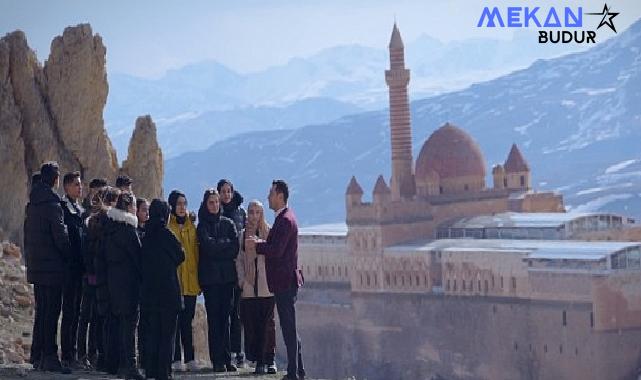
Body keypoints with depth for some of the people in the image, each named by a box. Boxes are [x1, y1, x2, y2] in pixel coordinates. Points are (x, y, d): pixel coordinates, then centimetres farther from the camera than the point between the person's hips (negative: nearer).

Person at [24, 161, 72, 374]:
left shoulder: (32, 204, 11)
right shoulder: (52, 205, -15)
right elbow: (60, 236, -17)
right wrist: (69, 257, -5)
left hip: (36, 267, 8)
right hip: (53, 267, -8)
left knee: (42, 312, 14)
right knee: (51, 314, -6)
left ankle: (39, 355, 18)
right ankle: (49, 357, -7)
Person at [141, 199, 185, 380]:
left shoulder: (146, 235, 6)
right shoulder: (165, 235, -12)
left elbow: (143, 262, 12)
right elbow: (180, 256, 0)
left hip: (149, 290, 6)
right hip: (168, 290, -6)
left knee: (152, 332, 11)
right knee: (167, 333, -2)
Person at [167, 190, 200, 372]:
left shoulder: (191, 226, 14)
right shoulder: (167, 225, -1)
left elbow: (196, 251, 14)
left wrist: (198, 276, 8)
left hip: (190, 281, 4)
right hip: (172, 280, -4)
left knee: (187, 321, 7)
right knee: (174, 320, -2)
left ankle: (189, 358, 9)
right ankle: (175, 359, 0)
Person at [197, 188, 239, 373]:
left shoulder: (228, 223, 13)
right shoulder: (202, 225, 5)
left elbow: (235, 249, 1)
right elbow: (208, 245, -12)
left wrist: (217, 246, -7)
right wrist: (226, 243, -1)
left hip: (227, 275, 3)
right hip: (210, 277, -3)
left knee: (225, 318, 2)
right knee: (214, 319, -4)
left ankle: (226, 359, 3)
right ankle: (217, 360, -5)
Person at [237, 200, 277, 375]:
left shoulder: (269, 233, 4)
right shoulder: (243, 235, 13)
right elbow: (239, 260, 12)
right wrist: (242, 280, 1)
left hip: (267, 287, -2)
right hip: (249, 288, 2)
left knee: (267, 324, -4)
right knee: (251, 325, -2)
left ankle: (269, 360, 0)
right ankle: (259, 361, 2)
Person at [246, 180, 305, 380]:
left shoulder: (285, 220, -16)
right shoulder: (284, 217, 16)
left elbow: (277, 250, -22)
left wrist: (256, 245, -11)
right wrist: (260, 242, 7)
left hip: (285, 281, -10)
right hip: (286, 280, 10)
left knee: (288, 328, -7)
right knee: (290, 328, 15)